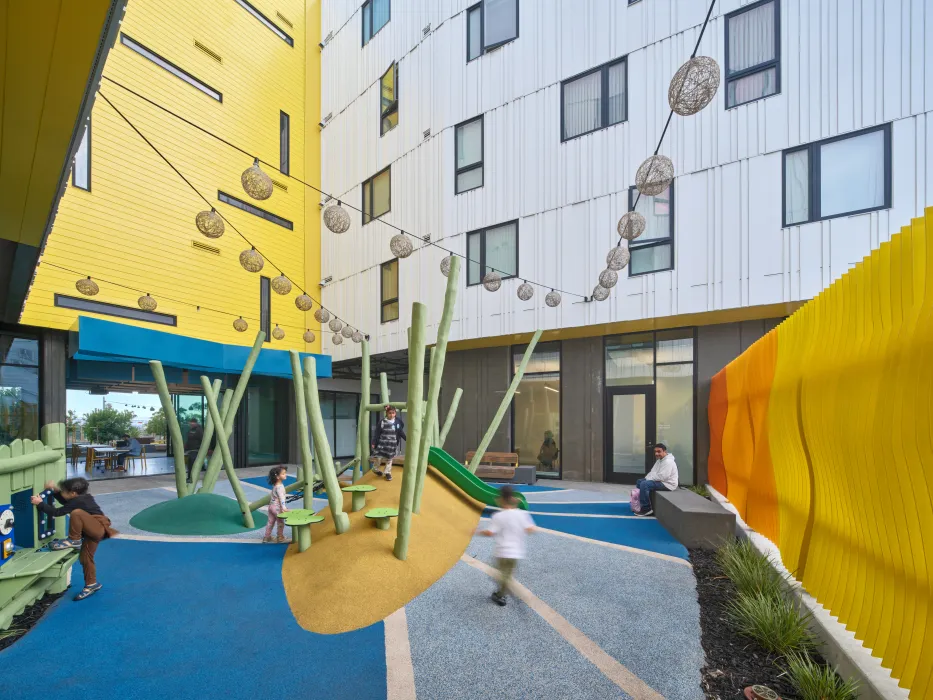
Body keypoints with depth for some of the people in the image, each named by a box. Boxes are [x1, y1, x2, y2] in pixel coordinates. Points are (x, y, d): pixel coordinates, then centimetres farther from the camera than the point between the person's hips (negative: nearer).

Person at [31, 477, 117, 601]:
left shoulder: (78, 502, -17)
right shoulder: (82, 497, 10)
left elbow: (57, 512, -15)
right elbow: (66, 502, 27)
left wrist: (40, 503, -11)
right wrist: (56, 491, 17)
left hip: (99, 529, -11)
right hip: (94, 531, 11)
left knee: (76, 513, -30)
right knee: (85, 558, 14)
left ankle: (74, 541, -11)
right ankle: (91, 584, 25)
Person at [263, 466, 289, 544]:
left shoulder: (275, 485, 7)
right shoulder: (279, 486, -23)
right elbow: (281, 497, -29)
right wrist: (284, 507, -33)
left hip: (271, 505, 9)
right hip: (277, 507, -9)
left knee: (270, 522, 18)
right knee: (280, 522, 5)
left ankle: (267, 537, 28)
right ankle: (280, 538, 15)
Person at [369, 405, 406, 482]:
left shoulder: (398, 422, -4)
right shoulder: (382, 422, -11)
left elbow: (401, 432, 5)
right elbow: (377, 434, -6)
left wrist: (406, 439, -2)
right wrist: (373, 443, -7)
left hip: (392, 444, 2)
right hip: (382, 443, -2)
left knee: (389, 458, 13)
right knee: (378, 457, 0)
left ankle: (388, 473, 28)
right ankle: (375, 469, 29)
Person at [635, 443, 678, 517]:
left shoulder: (668, 462, -21)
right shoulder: (659, 460, 13)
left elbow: (662, 477, -28)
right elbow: (653, 472, 17)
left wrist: (648, 479, -17)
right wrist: (646, 478, -2)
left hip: (667, 484, -11)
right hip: (660, 481, 11)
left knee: (644, 484, -27)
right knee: (639, 481, 11)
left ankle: (646, 508, -16)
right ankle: (639, 504, 14)